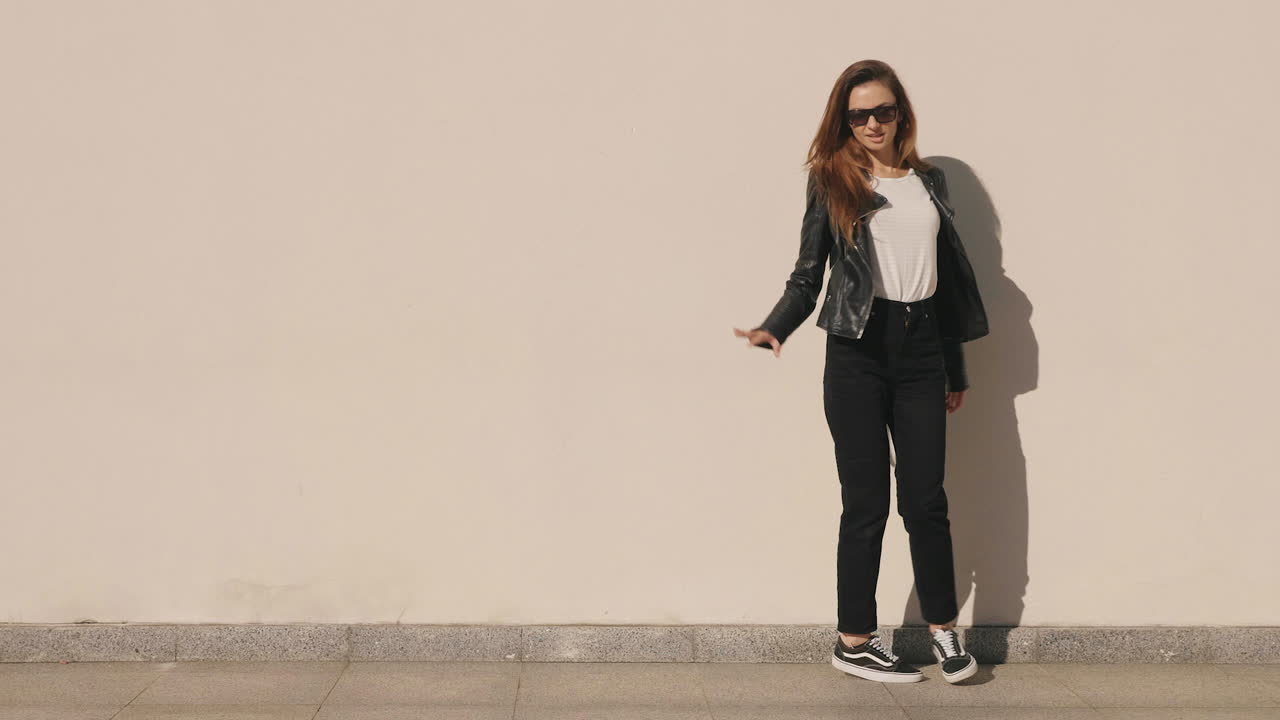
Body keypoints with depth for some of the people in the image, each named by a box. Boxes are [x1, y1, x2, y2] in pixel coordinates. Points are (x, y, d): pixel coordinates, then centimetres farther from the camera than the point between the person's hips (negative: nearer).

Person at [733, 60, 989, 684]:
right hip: (858, 353, -3)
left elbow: (948, 276, 16)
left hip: (921, 351, 3)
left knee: (926, 498, 3)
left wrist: (956, 369, 16)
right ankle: (854, 642, 12)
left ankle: (944, 629, 18)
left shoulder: (930, 181, 13)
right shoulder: (831, 181, 3)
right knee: (866, 502, 0)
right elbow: (808, 275, 0)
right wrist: (774, 329, -20)